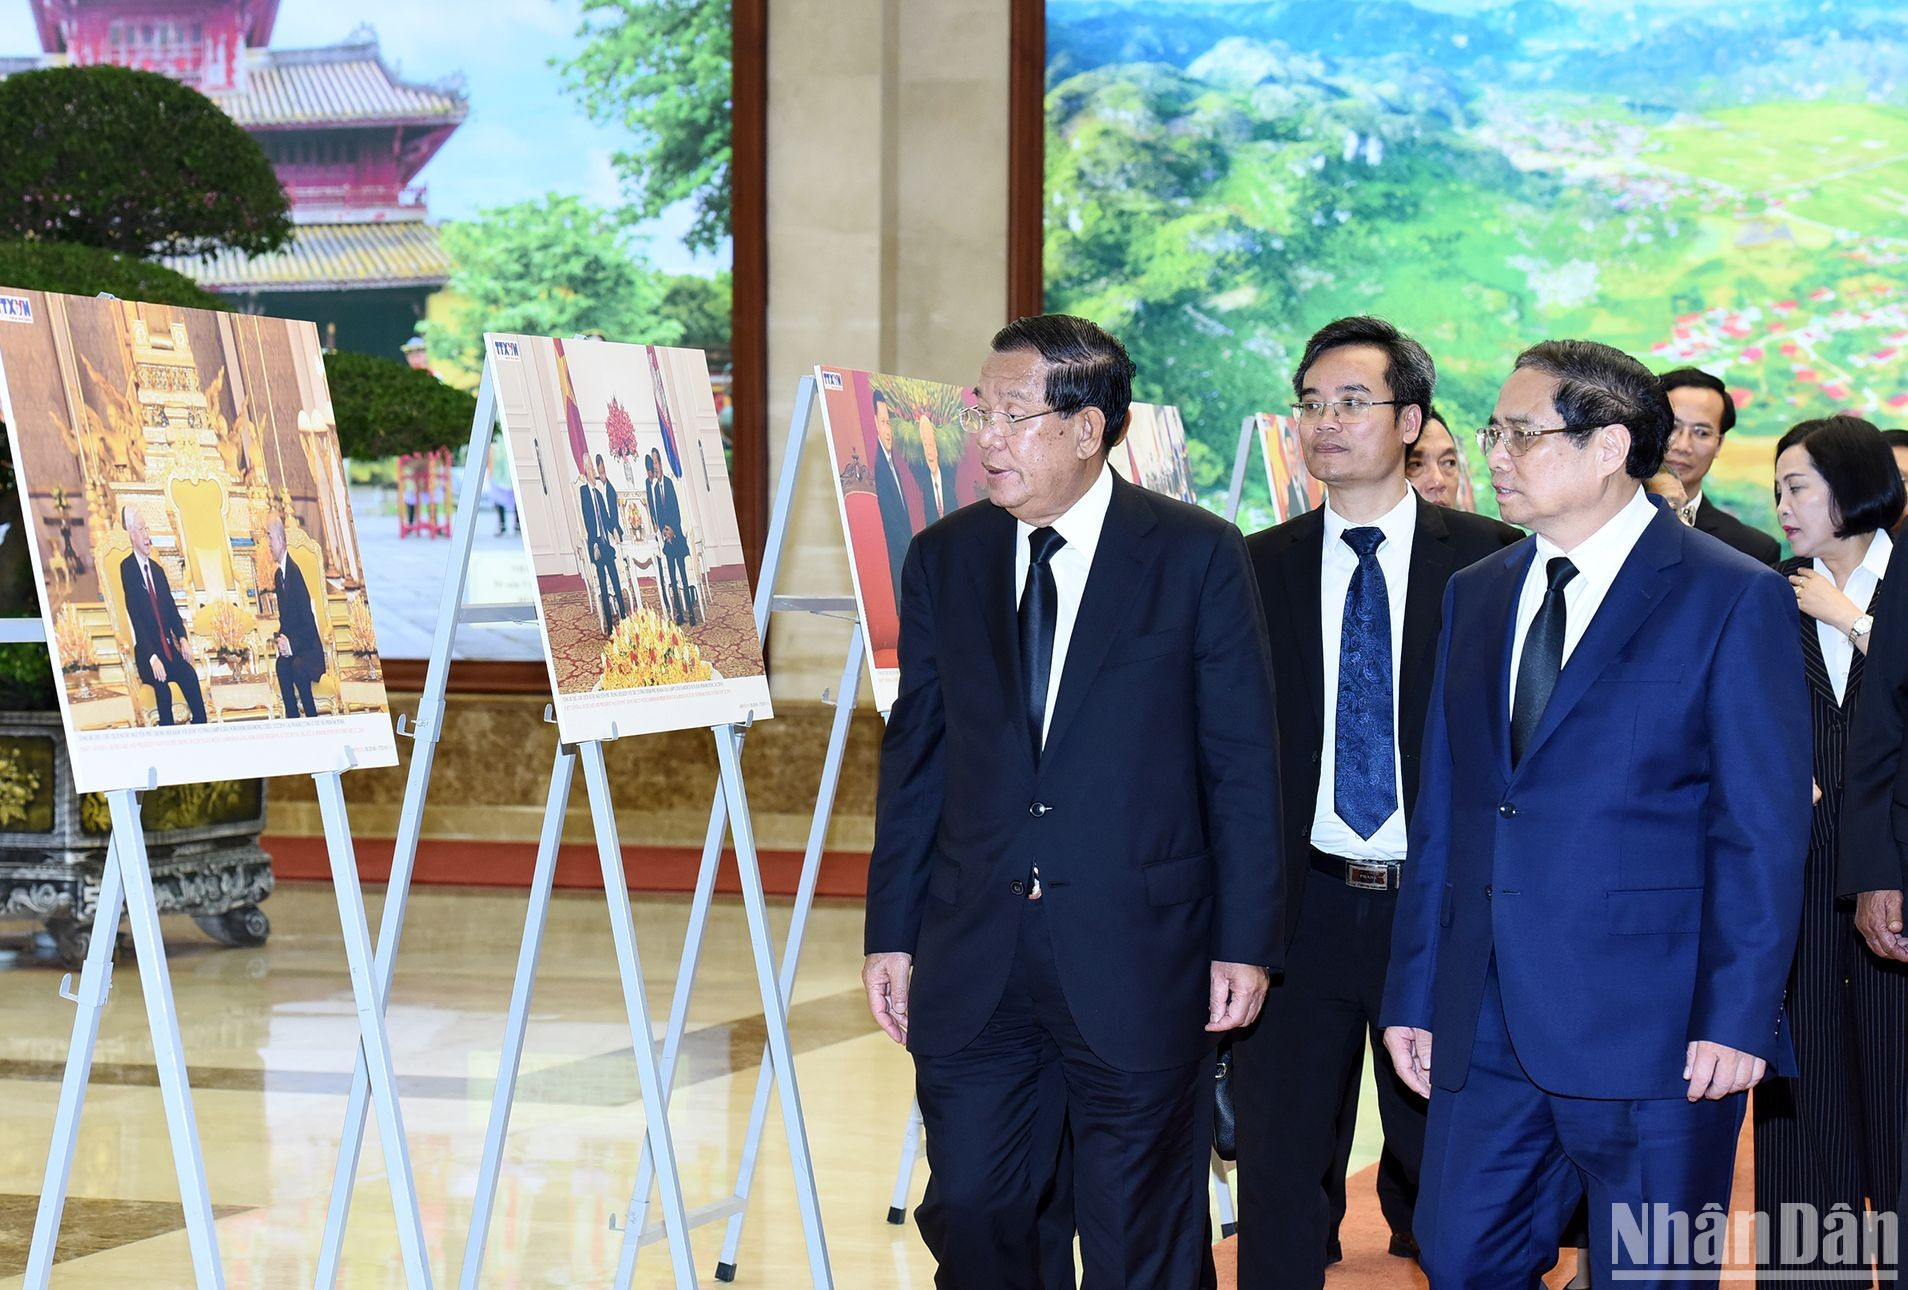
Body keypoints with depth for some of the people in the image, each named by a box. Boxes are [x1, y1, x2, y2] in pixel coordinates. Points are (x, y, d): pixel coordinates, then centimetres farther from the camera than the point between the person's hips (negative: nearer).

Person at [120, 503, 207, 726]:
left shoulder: (157, 569, 16)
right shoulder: (127, 568, -6)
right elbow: (135, 615, -13)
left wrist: (182, 638, -3)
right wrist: (152, 657, -21)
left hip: (169, 648, 6)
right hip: (147, 653, -6)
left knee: (190, 676, -21)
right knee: (162, 687, -31)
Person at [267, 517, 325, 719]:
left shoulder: (295, 573, -18)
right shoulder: (278, 575, 8)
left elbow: (308, 621, -19)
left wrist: (291, 643, -26)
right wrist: (280, 639, -5)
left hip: (308, 648, -8)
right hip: (290, 644, 8)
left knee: (297, 666, -32)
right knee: (280, 664, -19)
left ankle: (312, 718, -20)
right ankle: (293, 718, -17)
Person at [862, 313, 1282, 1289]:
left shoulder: (1197, 556, -4)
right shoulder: (942, 560, 6)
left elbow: (1242, 761, -3)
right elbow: (914, 755, 10)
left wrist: (1245, 941, -6)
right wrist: (893, 933, 7)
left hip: (1135, 952, -3)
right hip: (972, 956, 3)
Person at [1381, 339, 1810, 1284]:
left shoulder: (1733, 599, -6)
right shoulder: (1476, 595, 13)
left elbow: (1762, 830, -9)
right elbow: (1441, 810, 14)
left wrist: (1738, 1018, -14)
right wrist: (1414, 994, 10)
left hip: (1652, 1029, -5)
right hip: (1486, 1025, 6)